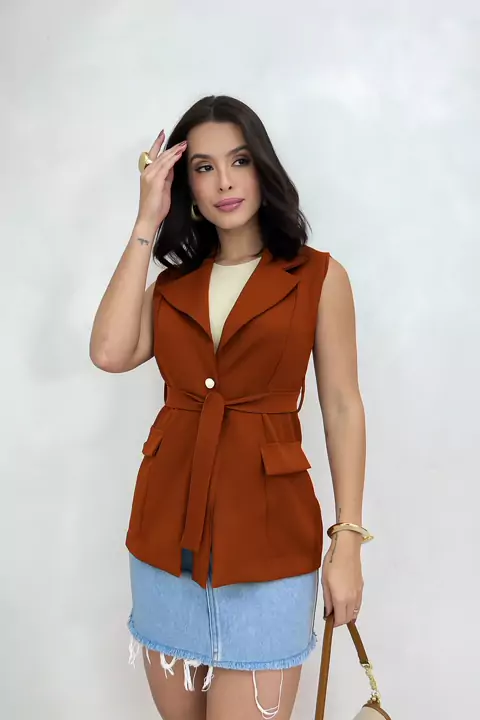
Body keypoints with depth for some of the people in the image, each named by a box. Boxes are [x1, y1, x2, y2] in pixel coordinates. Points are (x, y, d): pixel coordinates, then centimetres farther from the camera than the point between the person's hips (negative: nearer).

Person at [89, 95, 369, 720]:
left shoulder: (319, 276, 0)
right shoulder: (173, 281, 9)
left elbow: (342, 408, -1)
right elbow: (110, 353, -10)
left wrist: (348, 541, -6)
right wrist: (147, 225, -5)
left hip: (267, 534, -4)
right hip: (167, 529, 4)